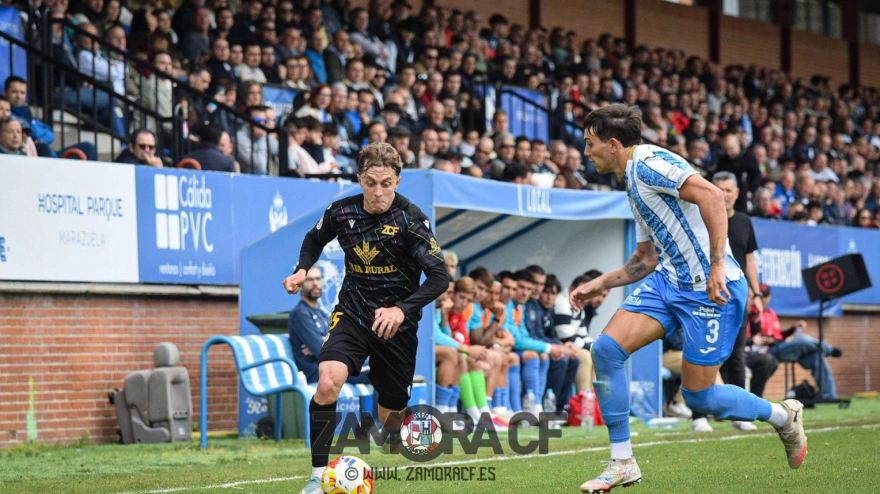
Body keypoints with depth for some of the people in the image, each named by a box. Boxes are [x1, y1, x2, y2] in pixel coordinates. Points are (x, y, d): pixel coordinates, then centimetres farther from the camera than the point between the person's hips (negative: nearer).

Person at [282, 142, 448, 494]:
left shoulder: (410, 219, -17)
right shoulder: (341, 212, -6)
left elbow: (439, 277, -21)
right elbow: (315, 239, 17)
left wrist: (402, 309, -35)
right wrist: (302, 270, -3)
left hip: (396, 323, -1)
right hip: (352, 315, 1)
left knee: (391, 415, 7)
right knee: (327, 384, -26)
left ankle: (394, 434, 47)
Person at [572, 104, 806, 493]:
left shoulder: (648, 162, -12)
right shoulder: (634, 184, 20)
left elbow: (711, 195, -26)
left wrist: (717, 265, -30)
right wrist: (599, 284, 21)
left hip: (711, 289, -9)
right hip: (668, 282, 9)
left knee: (698, 396, -3)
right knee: (606, 349, -8)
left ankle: (783, 416, 23)